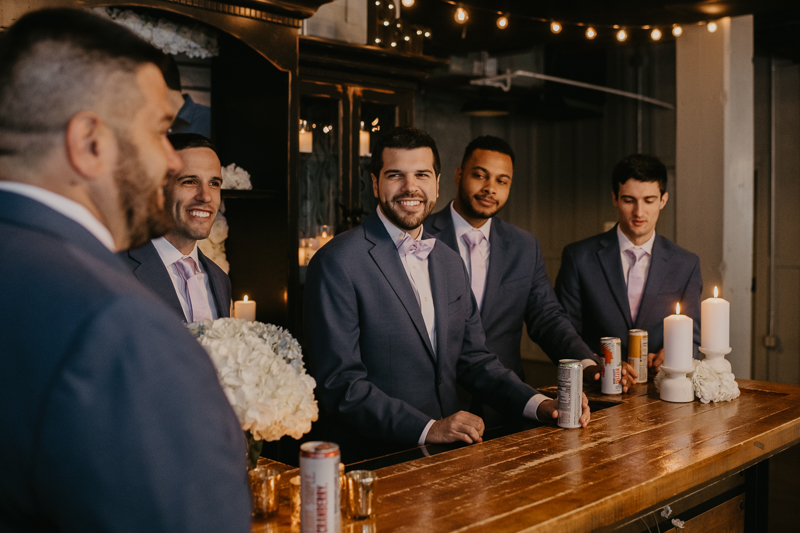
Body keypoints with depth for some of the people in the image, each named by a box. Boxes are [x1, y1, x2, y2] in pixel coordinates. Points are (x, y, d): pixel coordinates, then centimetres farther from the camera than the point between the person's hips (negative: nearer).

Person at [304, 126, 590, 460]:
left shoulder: (450, 263, 14)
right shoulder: (336, 264, -10)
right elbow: (339, 382, -14)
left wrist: (536, 404, 2)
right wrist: (427, 428, -22)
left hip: (449, 451, 6)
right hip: (377, 457, -5)